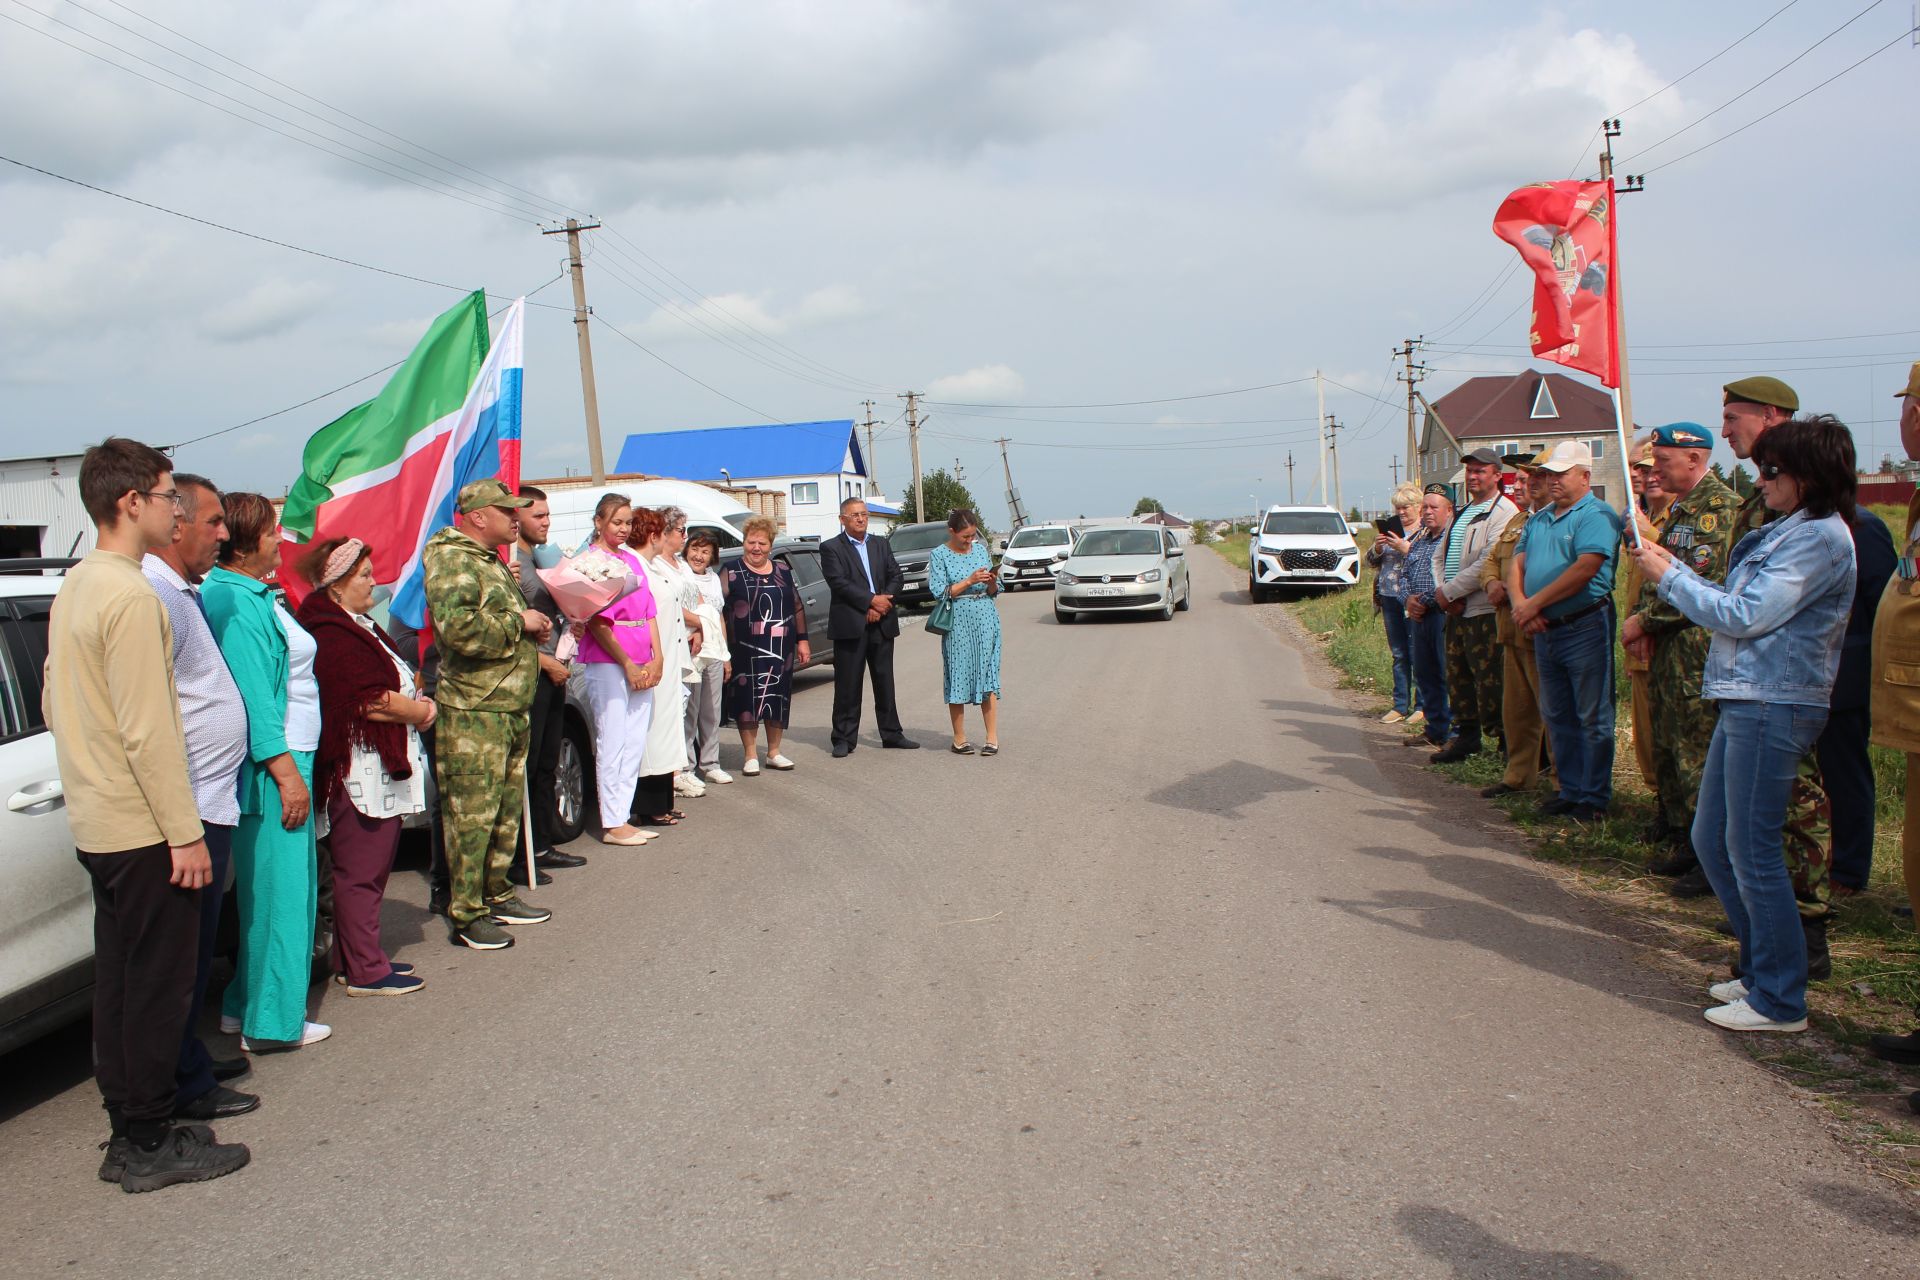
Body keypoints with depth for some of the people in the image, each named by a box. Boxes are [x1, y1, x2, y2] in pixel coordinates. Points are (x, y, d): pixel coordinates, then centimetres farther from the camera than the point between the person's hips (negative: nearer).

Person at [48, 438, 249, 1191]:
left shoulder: (73, 590, 12)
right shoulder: (131, 597, -19)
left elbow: (53, 705, 19)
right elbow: (148, 730, -22)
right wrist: (185, 832, -18)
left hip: (96, 824, 10)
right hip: (144, 828, -9)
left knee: (119, 980, 14)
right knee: (158, 986, 0)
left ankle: (129, 1137, 23)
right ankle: (149, 1145, 9)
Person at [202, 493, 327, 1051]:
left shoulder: (254, 596, 15)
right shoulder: (236, 603, -17)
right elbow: (252, 692, -22)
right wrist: (285, 771, -22)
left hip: (284, 758, 11)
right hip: (272, 764, -11)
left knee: (268, 888, 17)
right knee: (280, 889, -3)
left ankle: (245, 1004, 27)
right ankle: (273, 1022, 5)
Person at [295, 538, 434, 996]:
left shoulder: (358, 627, 17)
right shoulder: (333, 637, -18)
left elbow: (392, 680, 23)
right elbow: (369, 701, -23)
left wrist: (413, 700, 2)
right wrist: (420, 711, -8)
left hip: (379, 771, 11)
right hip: (360, 772, -11)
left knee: (370, 870, 17)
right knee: (361, 872, -3)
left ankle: (354, 959, 26)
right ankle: (365, 971, 4)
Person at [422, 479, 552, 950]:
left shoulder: (492, 561, 20)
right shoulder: (452, 561, -13)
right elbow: (459, 627, -29)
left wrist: (532, 627, 13)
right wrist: (518, 623, -16)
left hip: (511, 708, 10)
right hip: (473, 714, -10)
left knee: (507, 809, 16)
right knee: (472, 816, -5)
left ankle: (497, 894, 27)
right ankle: (467, 915, 1)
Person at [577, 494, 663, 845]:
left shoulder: (633, 560, 16)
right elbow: (596, 621, -11)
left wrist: (656, 658, 3)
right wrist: (627, 665, -12)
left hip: (641, 666, 7)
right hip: (607, 662, -7)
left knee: (635, 743, 8)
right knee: (612, 743, -4)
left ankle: (622, 818, 15)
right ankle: (611, 824, 2)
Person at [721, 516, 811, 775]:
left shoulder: (782, 571, 12)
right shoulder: (731, 573, 1)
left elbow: (797, 608, 16)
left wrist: (802, 640, 11)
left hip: (780, 648, 3)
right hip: (745, 651, -3)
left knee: (778, 699, 8)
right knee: (748, 700, -1)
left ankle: (774, 752, 21)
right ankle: (751, 756, 9)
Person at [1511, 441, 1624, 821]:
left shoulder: (1597, 516, -10)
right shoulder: (1538, 520, 16)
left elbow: (1585, 569, -22)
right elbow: (1517, 565, 11)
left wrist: (1535, 603, -17)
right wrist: (1520, 604, -9)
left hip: (1585, 628, -8)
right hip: (1544, 630, 8)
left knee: (1592, 718, 0)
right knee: (1557, 717, 13)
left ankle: (1595, 797, 6)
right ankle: (1570, 790, 22)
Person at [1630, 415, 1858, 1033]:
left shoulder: (1820, 537, -14)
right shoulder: (1789, 531, 17)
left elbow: (1743, 616, -17)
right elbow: (1737, 606, 16)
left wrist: (1669, 577, -6)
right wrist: (1673, 567, 9)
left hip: (1774, 705, -10)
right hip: (1747, 702, 10)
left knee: (1752, 850, -5)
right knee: (1712, 840, 14)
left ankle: (1780, 1000, 6)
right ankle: (1760, 967, 27)